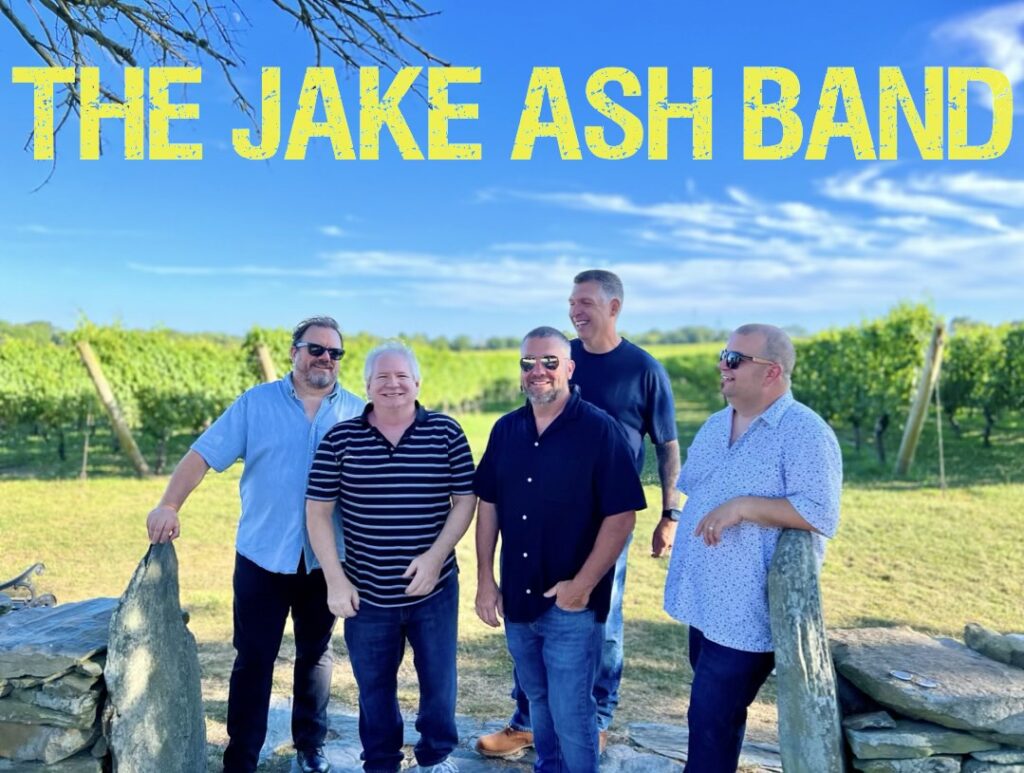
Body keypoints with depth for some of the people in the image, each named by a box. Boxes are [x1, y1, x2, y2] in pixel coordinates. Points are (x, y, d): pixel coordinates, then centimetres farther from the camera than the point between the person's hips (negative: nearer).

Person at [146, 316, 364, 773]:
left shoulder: (357, 413, 1)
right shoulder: (255, 403, -2)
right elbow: (203, 453, -7)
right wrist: (169, 504, -20)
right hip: (262, 557, -1)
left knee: (316, 654, 16)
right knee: (253, 661, 7)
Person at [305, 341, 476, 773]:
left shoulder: (446, 433, -4)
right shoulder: (340, 440, -4)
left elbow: (465, 499, -2)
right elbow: (318, 511, -2)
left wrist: (436, 555, -14)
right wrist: (335, 580, -7)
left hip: (434, 589, 0)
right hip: (367, 593, 0)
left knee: (438, 680, 15)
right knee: (374, 687, 17)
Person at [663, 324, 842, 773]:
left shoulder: (805, 433, -15)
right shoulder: (714, 427, 9)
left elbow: (821, 514, -23)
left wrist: (743, 507, -27)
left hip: (748, 611, -7)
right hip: (703, 601, 8)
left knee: (711, 719, 1)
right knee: (715, 713, 21)